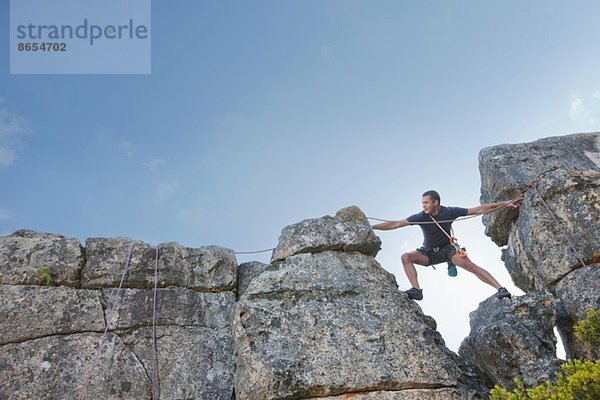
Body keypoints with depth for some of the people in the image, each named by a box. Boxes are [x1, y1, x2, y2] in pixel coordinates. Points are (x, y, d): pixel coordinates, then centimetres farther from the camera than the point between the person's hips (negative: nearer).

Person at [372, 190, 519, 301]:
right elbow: (395, 224, -20)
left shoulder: (449, 212, -16)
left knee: (469, 265, -26)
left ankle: (501, 289, -23)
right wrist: (371, 227, -27)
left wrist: (505, 203, -13)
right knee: (406, 257, -22)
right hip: (429, 253, 2)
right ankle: (416, 290, -29)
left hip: (448, 249, -1)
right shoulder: (421, 217, -17)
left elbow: (478, 210, -11)